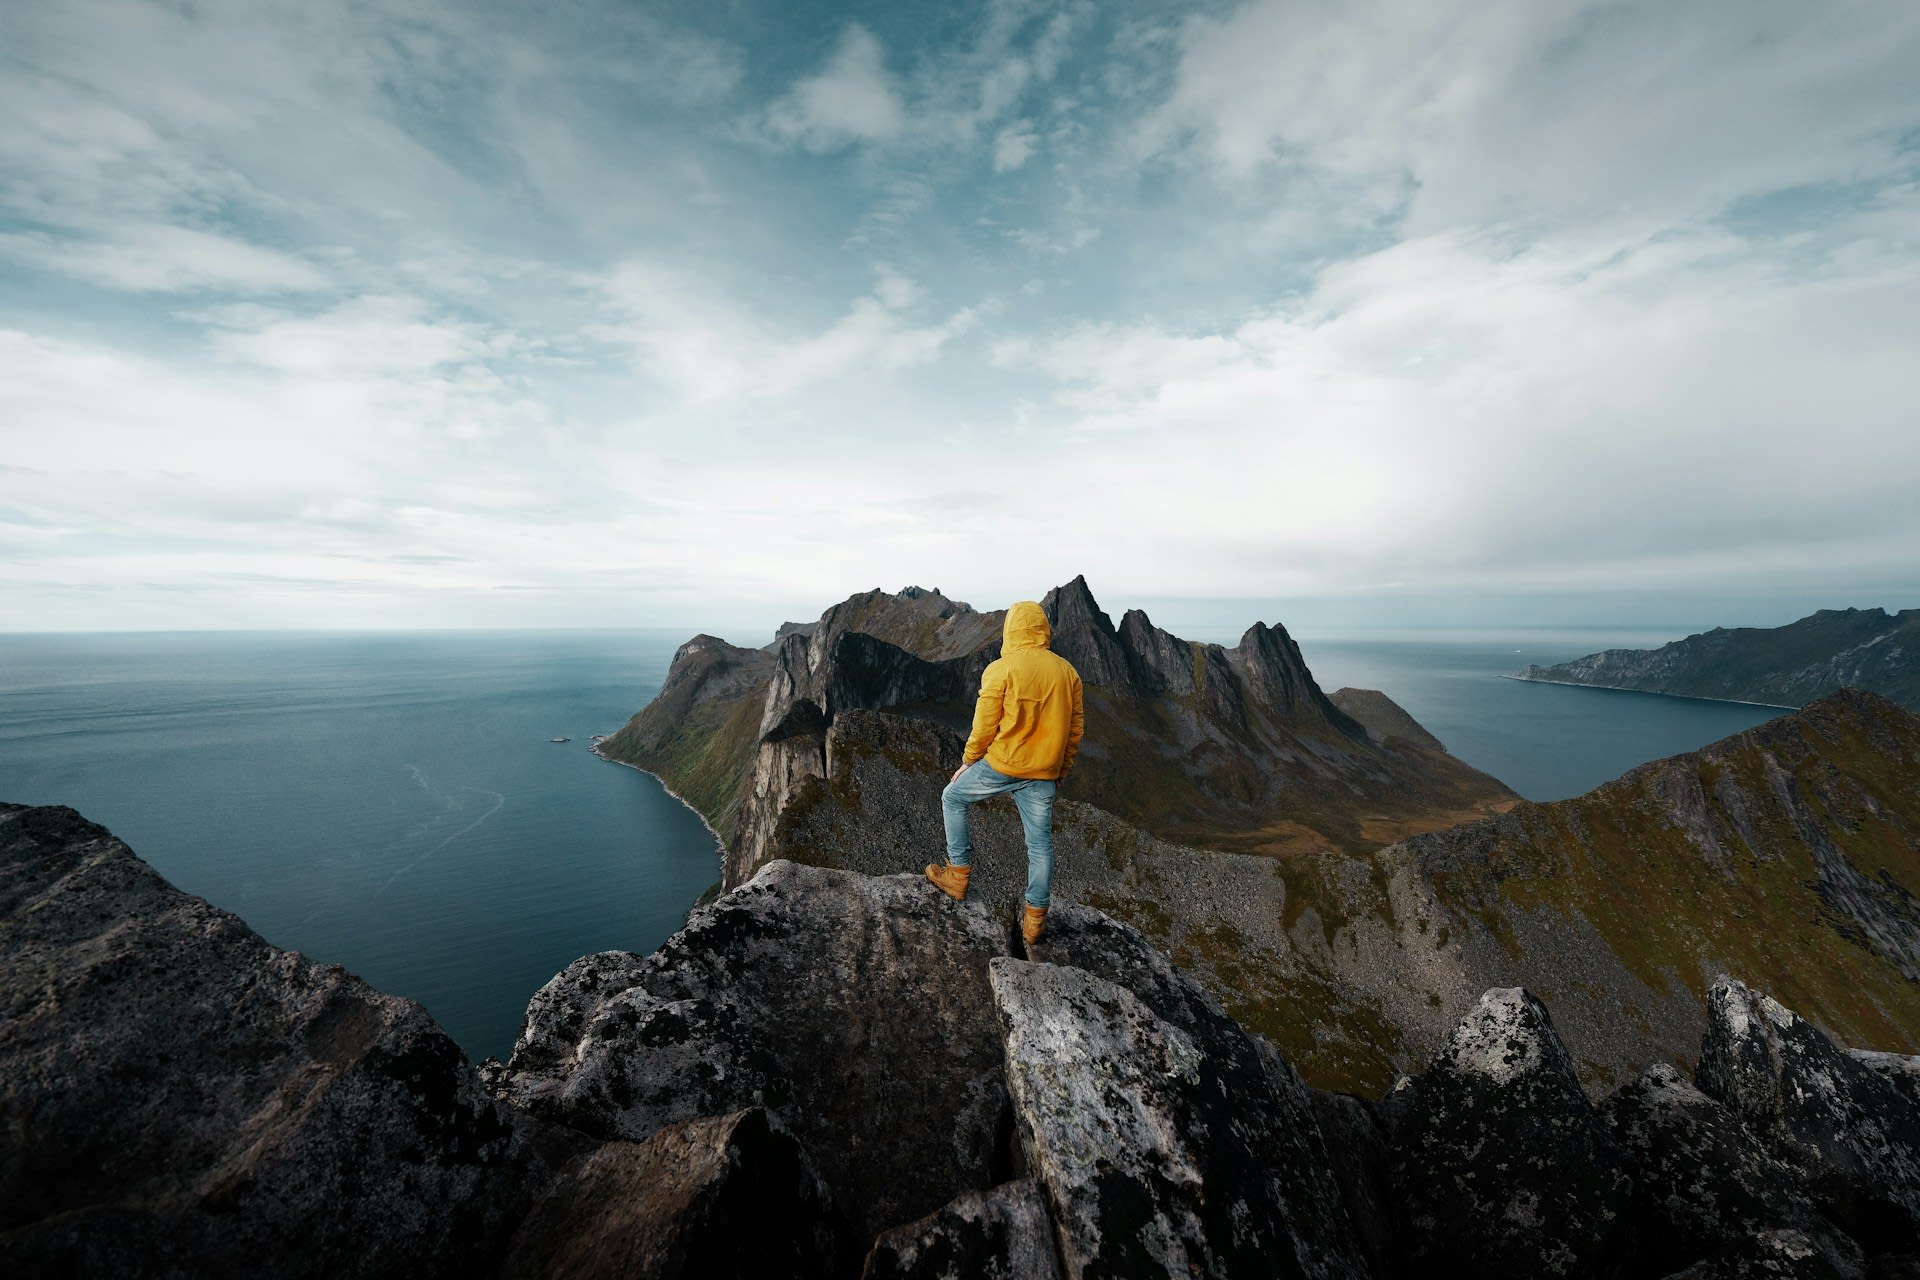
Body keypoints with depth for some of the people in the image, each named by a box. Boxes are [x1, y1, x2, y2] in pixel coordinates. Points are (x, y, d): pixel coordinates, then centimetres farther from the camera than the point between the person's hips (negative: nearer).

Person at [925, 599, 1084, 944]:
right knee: (1040, 844, 13)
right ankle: (1035, 919, 21)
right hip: (1043, 775, 4)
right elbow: (1075, 728, 9)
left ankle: (959, 874, 24)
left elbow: (984, 727, -9)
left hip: (1000, 766, -4)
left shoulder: (1000, 670, -11)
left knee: (952, 798, 20)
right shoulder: (1067, 671, 4)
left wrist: (968, 763, 6)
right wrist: (1061, 770, 19)